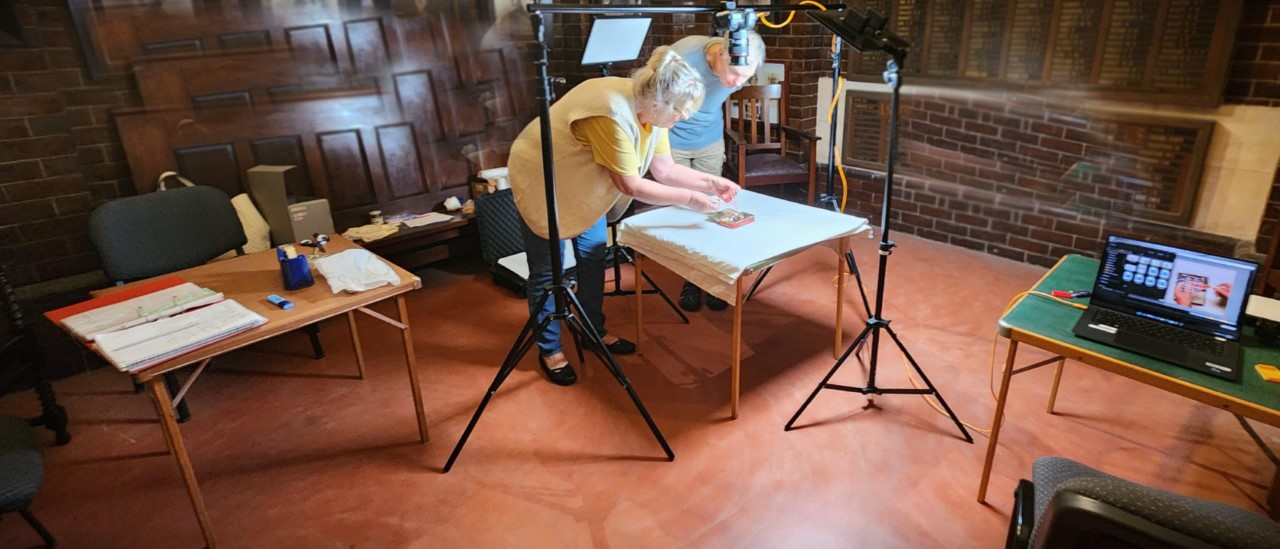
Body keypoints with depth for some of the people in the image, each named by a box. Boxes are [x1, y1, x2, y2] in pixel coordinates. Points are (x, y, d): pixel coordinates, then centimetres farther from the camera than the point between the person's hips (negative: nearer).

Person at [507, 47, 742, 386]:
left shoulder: (652, 109, -10)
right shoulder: (612, 112, -36)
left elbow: (665, 170, -3)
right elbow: (630, 185, -32)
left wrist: (711, 183, -11)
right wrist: (689, 199, -26)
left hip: (581, 183, 8)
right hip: (541, 180, -8)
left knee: (593, 256, 11)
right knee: (547, 270, 2)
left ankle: (595, 331, 29)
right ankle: (549, 350, 17)